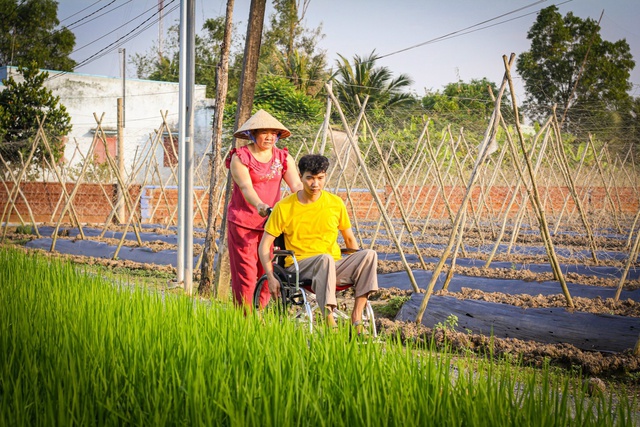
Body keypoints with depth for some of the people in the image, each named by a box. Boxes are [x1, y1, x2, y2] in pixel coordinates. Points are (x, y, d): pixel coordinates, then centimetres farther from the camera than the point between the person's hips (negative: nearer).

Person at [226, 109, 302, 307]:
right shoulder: (240, 157, -5)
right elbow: (246, 187, -20)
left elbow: (296, 184, -6)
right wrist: (260, 206, -39)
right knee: (245, 273, -5)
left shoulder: (283, 158, 8)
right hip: (243, 222, -4)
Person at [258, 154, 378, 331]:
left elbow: (349, 238, 19)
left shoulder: (336, 203, 7)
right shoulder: (284, 207, -1)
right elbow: (264, 245, 2)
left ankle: (356, 317, -27)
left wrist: (360, 269, 8)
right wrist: (271, 277, -11)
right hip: (299, 267, -3)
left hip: (334, 267, 4)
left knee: (369, 255, -25)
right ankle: (329, 320, -45)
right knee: (325, 258, -38)